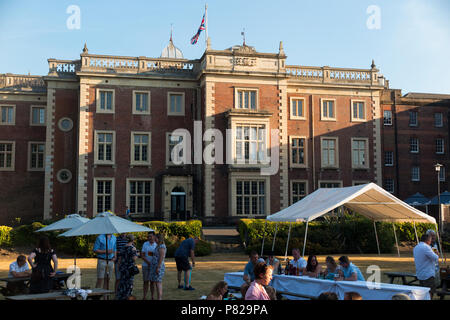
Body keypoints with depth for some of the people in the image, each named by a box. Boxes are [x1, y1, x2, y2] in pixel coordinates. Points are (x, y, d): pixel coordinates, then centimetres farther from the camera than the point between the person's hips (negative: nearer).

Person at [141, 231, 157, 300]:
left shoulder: (156, 245, -3)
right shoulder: (145, 244, 0)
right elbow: (142, 255, -2)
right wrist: (148, 262, -15)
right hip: (145, 265, 1)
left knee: (152, 281, 4)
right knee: (146, 281, 5)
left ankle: (152, 297, 11)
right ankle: (144, 297, 11)